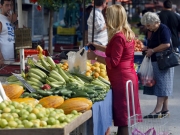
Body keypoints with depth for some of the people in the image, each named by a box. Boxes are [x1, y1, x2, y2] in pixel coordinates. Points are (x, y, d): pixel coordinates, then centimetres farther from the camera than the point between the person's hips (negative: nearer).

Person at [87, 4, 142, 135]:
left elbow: (113, 62, -18)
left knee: (122, 119, -6)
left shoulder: (118, 37, -17)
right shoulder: (127, 34, 12)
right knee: (125, 116, 15)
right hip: (129, 76, 10)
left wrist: (95, 57, -11)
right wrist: (100, 47, 24)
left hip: (121, 80, -10)